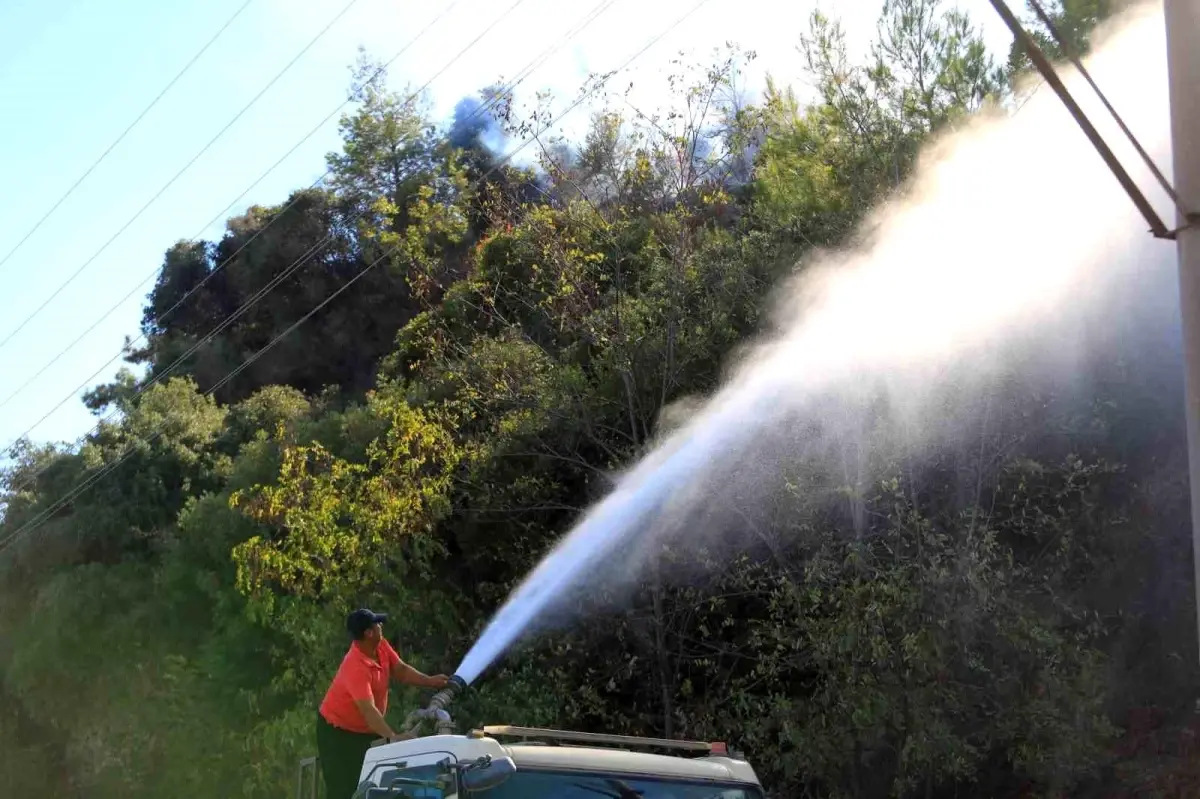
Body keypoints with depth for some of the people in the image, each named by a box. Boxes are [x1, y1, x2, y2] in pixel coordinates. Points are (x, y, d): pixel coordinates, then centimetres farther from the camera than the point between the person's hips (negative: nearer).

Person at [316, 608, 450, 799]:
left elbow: (400, 670, 2)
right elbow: (368, 710, -40)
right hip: (338, 731, -8)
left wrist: (430, 681, -11)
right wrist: (392, 737, -47)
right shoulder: (356, 667, -34)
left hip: (366, 730, 8)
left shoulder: (381, 646, -9)